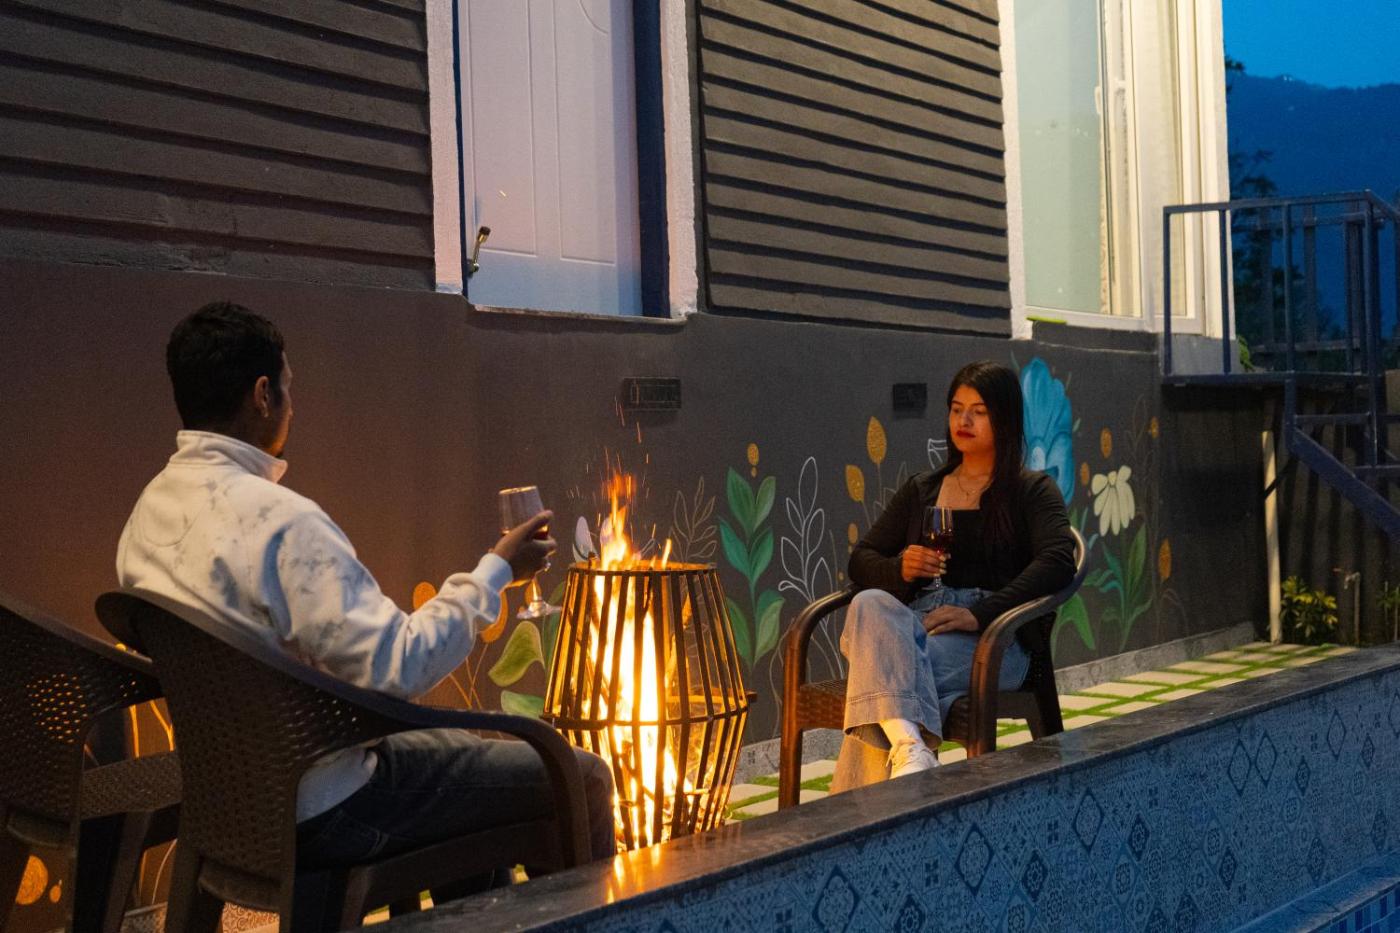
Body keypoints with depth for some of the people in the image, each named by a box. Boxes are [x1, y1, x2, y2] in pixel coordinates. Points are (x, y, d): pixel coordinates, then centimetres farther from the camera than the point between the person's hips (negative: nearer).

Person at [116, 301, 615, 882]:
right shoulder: (279, 520, -26)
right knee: (582, 778, 0)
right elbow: (396, 668, -27)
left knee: (467, 750, 32)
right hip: (321, 814, -9)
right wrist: (495, 572, -15)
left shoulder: (149, 510, 3)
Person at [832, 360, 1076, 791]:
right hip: (915, 619, 3)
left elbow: (1058, 560, -6)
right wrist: (899, 570, -4)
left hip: (992, 638, -3)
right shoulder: (921, 490, 29)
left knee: (888, 665, -38)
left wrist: (980, 613, -20)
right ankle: (909, 746, -60)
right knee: (869, 604, -37)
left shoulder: (1032, 491, 15)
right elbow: (861, 560, 23)